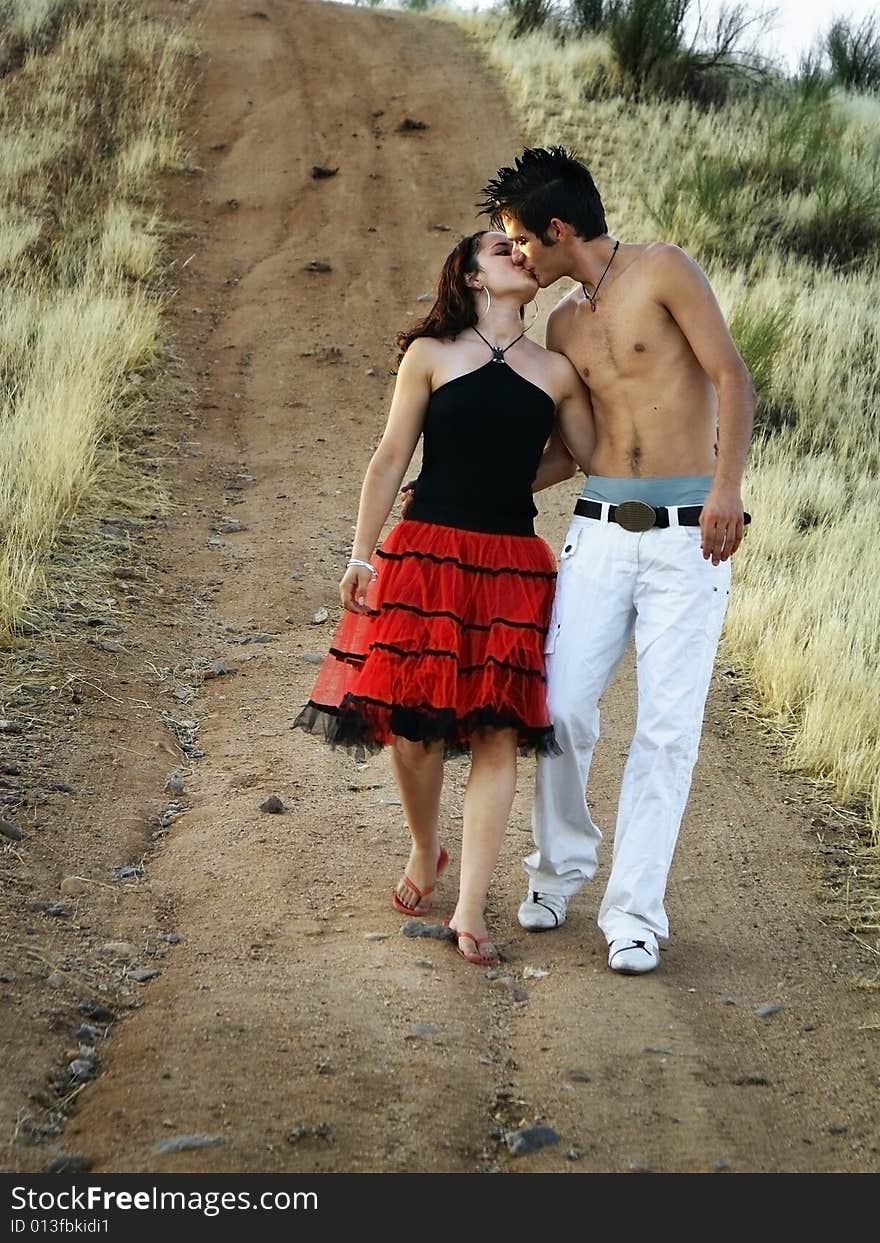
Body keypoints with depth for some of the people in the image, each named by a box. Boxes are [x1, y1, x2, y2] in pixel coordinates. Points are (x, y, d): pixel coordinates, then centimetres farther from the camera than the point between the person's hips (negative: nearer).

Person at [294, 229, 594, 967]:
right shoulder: (429, 355, 4)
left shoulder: (557, 373, 9)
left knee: (498, 733, -4)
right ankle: (425, 851, 28)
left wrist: (507, 484, 11)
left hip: (512, 567, 2)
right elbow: (391, 460, 3)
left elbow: (584, 456, 21)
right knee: (411, 721, 0)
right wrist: (361, 556, 1)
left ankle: (470, 910, -2)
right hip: (427, 556, -1)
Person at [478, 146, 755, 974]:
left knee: (667, 728, -3)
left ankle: (635, 913, 2)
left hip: (687, 533, -5)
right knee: (561, 708, -1)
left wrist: (726, 487, -22)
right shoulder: (564, 324, 14)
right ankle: (560, 866, 22)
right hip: (601, 527, 5)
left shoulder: (662, 271, -3)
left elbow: (731, 377, -11)